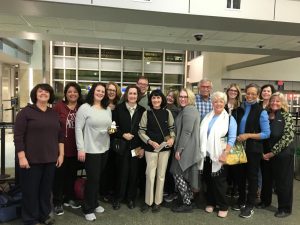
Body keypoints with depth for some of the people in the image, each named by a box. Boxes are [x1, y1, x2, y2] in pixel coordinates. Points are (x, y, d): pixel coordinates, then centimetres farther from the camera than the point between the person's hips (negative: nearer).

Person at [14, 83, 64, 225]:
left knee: (46, 189, 14)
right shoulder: (26, 112, -5)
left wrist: (61, 154, 7)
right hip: (32, 160, -4)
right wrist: (22, 157, -14)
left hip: (50, 159, 4)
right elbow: (18, 136, -9)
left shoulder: (54, 113, 10)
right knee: (30, 190, 7)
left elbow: (60, 135, 12)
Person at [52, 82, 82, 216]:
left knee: (72, 173, 17)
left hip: (75, 147, 3)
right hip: (60, 147, -3)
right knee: (59, 174, 8)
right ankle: (57, 202, 23)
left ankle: (69, 198, 35)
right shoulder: (59, 106, -6)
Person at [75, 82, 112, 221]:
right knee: (92, 179, 1)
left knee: (98, 178, 16)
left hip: (104, 149, 6)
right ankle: (88, 208, 20)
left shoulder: (108, 109, 9)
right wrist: (80, 149, -16)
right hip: (90, 150, -6)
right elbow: (78, 128, -12)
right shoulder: (84, 108, -10)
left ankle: (94, 203, 35)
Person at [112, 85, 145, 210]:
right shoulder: (119, 108, 1)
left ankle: (131, 198, 24)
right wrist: (123, 134, -14)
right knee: (122, 172, 2)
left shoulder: (142, 110, 4)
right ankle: (118, 198, 20)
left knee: (134, 172, 7)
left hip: (137, 146, 1)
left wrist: (142, 147, -3)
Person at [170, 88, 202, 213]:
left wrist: (179, 149, -19)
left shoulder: (188, 110, -15)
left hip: (185, 149, -10)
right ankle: (188, 201, 26)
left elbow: (186, 132, -22)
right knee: (186, 175, 15)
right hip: (188, 149, 10)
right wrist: (179, 148, 18)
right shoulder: (187, 109, 17)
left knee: (178, 174, -3)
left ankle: (187, 204, 8)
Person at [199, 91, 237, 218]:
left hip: (219, 155, -4)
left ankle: (223, 207, 20)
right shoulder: (207, 117, 10)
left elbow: (232, 139, -11)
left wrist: (225, 154, -20)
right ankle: (210, 202, 30)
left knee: (219, 181, 4)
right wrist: (200, 151, 6)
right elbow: (202, 134, 12)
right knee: (208, 180, 12)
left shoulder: (229, 119, -3)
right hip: (206, 154, 4)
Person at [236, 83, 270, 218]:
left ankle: (250, 206, 22)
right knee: (241, 175, 15)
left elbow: (266, 133, -12)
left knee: (252, 176, 8)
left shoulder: (261, 112, -10)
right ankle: (241, 201, 33)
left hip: (253, 149, -4)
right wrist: (237, 137, -1)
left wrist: (248, 135, -19)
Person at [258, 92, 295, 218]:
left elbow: (288, 137, -15)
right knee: (266, 179, 17)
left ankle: (285, 208, 23)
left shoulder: (286, 116, -6)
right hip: (265, 154, 4)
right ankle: (265, 201, 37)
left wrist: (273, 152, -16)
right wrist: (263, 152, -1)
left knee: (283, 181, 6)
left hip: (282, 154, -4)